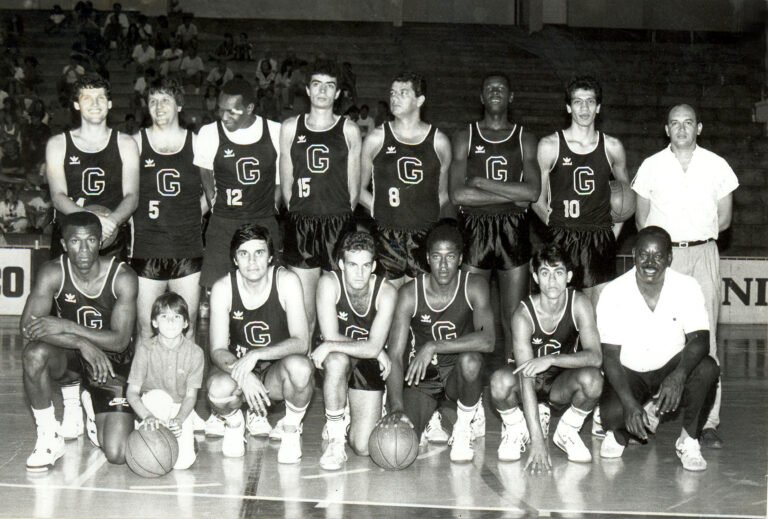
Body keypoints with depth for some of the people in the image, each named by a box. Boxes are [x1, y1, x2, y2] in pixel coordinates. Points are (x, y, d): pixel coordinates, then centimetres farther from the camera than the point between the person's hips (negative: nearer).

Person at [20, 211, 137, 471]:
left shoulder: (122, 277, -19)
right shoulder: (53, 273, -16)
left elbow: (120, 341, -23)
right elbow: (28, 327, -25)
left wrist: (67, 326, -33)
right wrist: (82, 343, -35)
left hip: (112, 362, -1)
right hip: (70, 355, 1)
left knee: (117, 454, -15)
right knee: (34, 354, -37)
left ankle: (95, 411, 22)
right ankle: (48, 437, -13)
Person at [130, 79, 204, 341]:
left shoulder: (195, 143, 6)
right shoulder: (137, 142, 4)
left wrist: (191, 215, 3)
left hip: (188, 248, 1)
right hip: (146, 249, -1)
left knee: (187, 327, 5)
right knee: (147, 327, 2)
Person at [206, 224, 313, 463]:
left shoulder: (287, 281, -15)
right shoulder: (223, 288, -11)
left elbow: (301, 342, -20)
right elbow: (217, 350, -13)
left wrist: (255, 355, -34)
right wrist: (243, 376, -33)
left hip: (276, 373, -1)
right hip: (237, 367, 1)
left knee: (299, 367, -36)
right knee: (218, 389, -35)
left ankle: (291, 429, -4)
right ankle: (234, 423, 5)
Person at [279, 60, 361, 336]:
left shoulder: (349, 130, 6)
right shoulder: (290, 128, 9)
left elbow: (354, 186, 7)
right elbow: (286, 181, 11)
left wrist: (341, 217, 4)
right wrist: (299, 214, 6)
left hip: (339, 225, -1)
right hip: (300, 226, 1)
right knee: (303, 312, 1)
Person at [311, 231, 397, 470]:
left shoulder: (386, 292, -19)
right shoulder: (329, 283, -21)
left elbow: (373, 348, -26)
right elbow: (331, 336, -25)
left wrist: (330, 346, -30)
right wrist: (377, 351, -23)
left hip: (368, 365, 1)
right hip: (338, 360, -1)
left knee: (364, 448, -10)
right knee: (337, 361, -41)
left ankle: (350, 419, 28)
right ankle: (335, 439, -23)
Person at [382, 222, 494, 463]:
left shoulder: (474, 287, -14)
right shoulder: (410, 293, -14)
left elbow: (487, 341, -30)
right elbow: (395, 355, -18)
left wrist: (433, 347, -35)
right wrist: (397, 407, -33)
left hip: (457, 374, -1)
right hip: (420, 379, 1)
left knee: (470, 361, -37)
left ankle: (463, 429, -9)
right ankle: (431, 418, 18)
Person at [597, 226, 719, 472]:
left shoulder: (687, 287, -12)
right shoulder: (614, 293, -15)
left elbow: (700, 340, -21)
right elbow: (610, 355, -15)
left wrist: (679, 376, -42)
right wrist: (629, 403, -28)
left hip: (671, 370, 1)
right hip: (629, 373, -1)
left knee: (707, 368, -30)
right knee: (612, 413, -31)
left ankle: (689, 441, -9)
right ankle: (621, 432, 11)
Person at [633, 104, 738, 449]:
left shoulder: (716, 165, 7)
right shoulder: (652, 166, 7)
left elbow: (724, 218, 12)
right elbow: (642, 218, 12)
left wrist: (695, 235, 4)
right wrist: (666, 240, 1)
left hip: (703, 253, 0)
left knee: (705, 338, -5)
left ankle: (708, 423, -4)